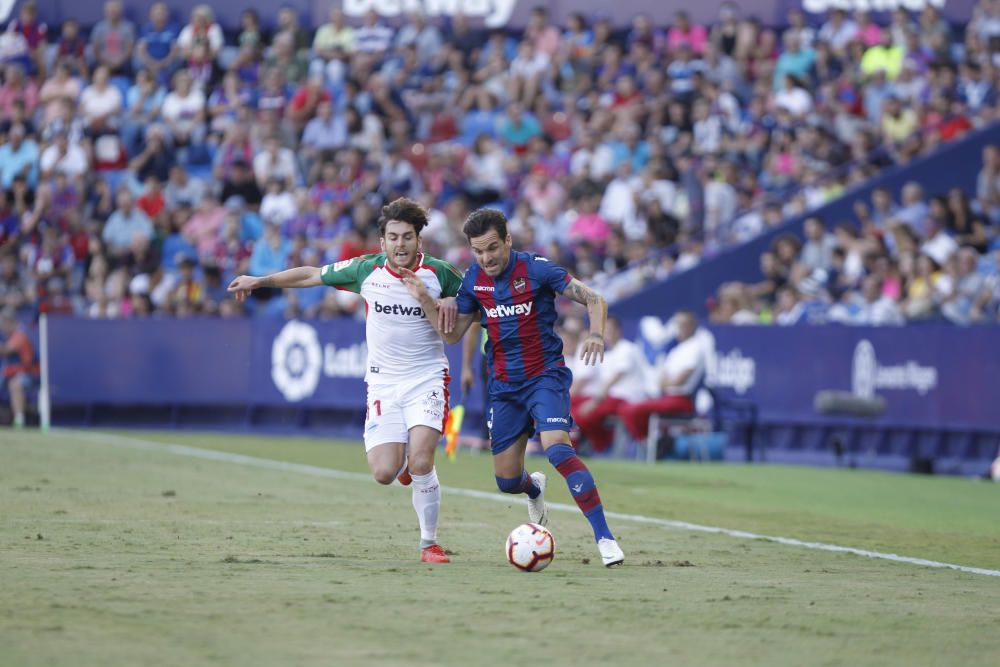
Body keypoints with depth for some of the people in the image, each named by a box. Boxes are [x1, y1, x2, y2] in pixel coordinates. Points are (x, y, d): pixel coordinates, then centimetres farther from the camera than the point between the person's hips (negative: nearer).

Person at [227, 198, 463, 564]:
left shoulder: (438, 273, -6)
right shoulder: (367, 269, -3)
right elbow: (312, 275, 9)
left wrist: (452, 302, -13)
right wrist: (260, 281, 11)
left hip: (427, 378, -2)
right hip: (383, 382, 2)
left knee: (421, 463, -20)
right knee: (384, 473, -11)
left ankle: (429, 543, -2)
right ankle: (402, 462, 29)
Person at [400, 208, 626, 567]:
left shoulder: (536, 269, -13)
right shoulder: (474, 280, 1)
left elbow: (595, 300, -12)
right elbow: (452, 333, 10)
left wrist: (596, 334, -31)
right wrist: (425, 300, -5)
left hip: (545, 376, -5)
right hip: (504, 385, 5)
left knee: (557, 448, -29)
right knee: (507, 480, 7)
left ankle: (605, 538, -26)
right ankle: (534, 490, 48)